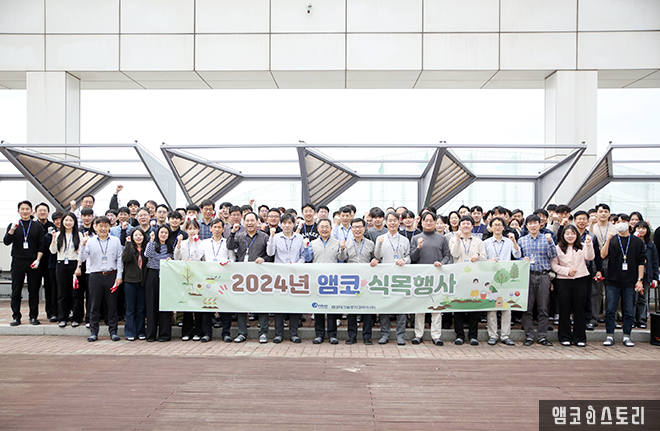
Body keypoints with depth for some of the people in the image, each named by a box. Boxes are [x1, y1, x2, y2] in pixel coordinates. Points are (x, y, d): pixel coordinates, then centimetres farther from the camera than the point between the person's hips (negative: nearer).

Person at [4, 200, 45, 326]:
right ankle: (16, 317, 9)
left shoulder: (38, 226, 9)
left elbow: (42, 245, 6)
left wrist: (38, 260, -5)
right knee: (16, 291, 2)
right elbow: (6, 242, -1)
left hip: (33, 262, -1)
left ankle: (33, 316, 8)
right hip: (18, 261, 1)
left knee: (34, 291, 1)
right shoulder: (13, 225, 10)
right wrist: (12, 230, -17)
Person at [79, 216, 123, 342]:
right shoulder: (90, 241, 4)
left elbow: (119, 259, 7)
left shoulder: (115, 241, 5)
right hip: (95, 276, 0)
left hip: (111, 276, 0)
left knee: (112, 304, 4)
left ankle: (113, 331, 13)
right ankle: (94, 332, 14)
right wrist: (83, 244, -15)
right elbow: (82, 258, -2)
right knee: (94, 305, 5)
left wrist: (119, 276, 1)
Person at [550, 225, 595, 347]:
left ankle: (580, 338, 13)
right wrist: (567, 271, -10)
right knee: (564, 309, 3)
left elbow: (590, 257, -9)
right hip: (563, 281, -1)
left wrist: (589, 244, -23)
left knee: (579, 309, 4)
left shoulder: (582, 247, 8)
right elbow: (553, 264, 1)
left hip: (581, 280, 1)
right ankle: (565, 337, 13)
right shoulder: (558, 248, 5)